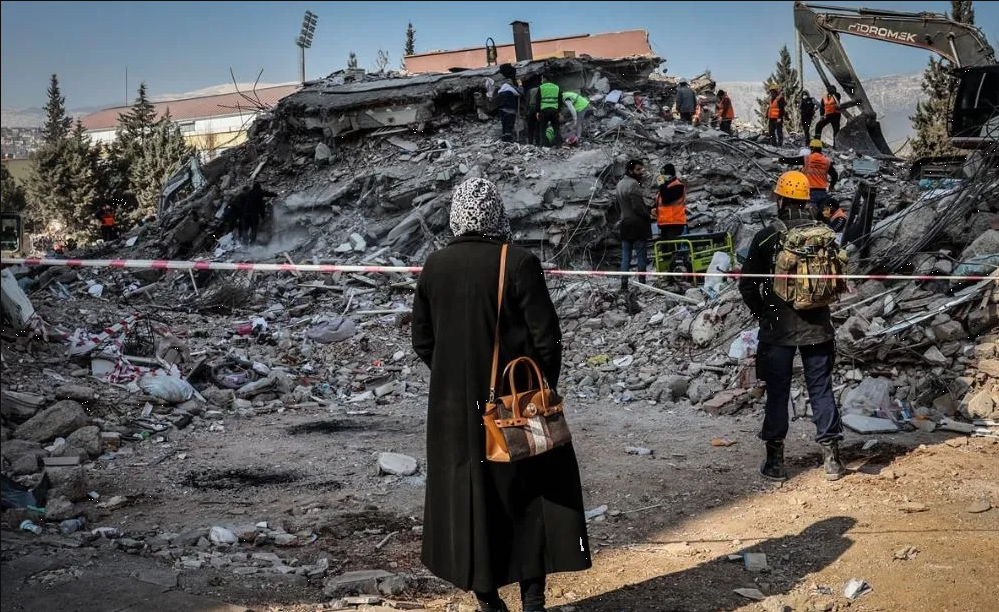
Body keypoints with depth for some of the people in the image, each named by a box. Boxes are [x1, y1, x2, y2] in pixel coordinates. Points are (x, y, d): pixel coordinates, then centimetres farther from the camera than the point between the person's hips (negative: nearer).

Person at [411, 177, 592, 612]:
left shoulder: (434, 266, -1)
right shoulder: (519, 263, -13)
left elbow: (422, 339, 7)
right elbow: (546, 338, -11)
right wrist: (545, 389, 4)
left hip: (454, 404, 4)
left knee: (468, 496, 13)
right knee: (531, 494, 10)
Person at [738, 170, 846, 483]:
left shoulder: (766, 237, -10)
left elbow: (747, 283, -7)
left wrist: (761, 312, 9)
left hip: (778, 327, -2)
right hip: (818, 325, 2)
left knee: (777, 392, 6)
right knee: (821, 389, 10)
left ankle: (775, 460, 12)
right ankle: (831, 457, 12)